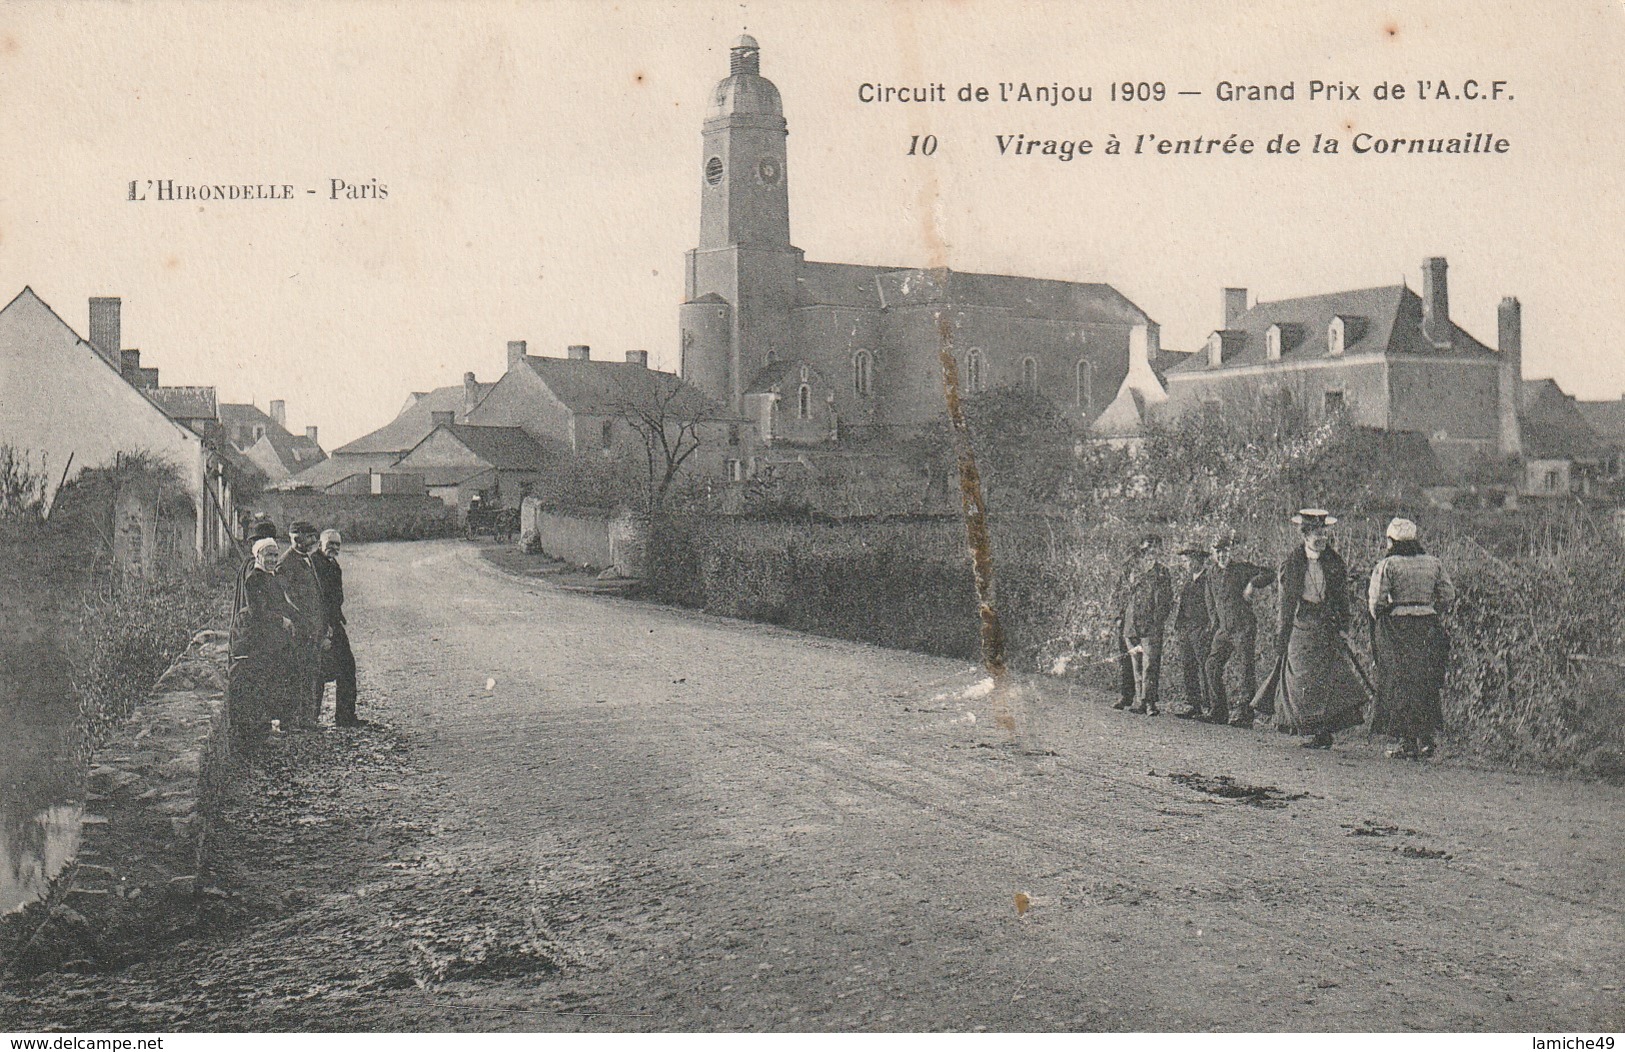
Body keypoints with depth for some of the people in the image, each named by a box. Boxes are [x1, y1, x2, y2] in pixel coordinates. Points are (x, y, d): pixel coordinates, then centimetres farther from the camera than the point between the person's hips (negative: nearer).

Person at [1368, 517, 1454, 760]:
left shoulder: (1386, 565, -8)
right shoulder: (1433, 563, 6)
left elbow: (1376, 601, -11)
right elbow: (1448, 594, 7)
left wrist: (1379, 619, 7)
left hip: (1396, 628, -4)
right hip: (1428, 628, 4)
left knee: (1399, 685, 2)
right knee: (1426, 684, 14)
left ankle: (1407, 742, 1)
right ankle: (1426, 737, 15)